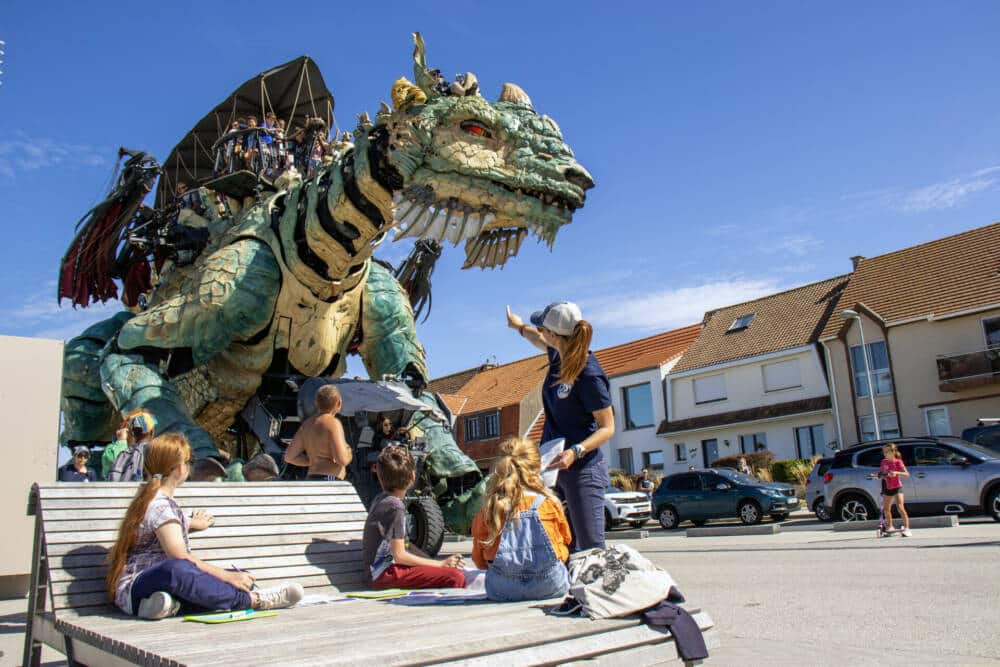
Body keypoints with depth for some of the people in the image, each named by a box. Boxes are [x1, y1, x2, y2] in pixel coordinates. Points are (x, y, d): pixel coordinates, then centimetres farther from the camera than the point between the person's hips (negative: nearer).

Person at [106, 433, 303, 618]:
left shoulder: (149, 495, 18)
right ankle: (253, 600, -32)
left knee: (243, 577, -1)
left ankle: (173, 605, -24)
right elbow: (180, 557, -23)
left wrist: (191, 523, 54)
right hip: (134, 591, -10)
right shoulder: (161, 505, -14)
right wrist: (226, 575, -21)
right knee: (175, 569, -45)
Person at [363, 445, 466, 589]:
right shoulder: (395, 506, -18)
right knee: (456, 578, -22)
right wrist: (441, 564, -12)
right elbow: (399, 555, -18)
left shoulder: (381, 498, 9)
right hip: (385, 573, -10)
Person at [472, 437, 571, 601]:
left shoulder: (488, 510, -7)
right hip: (550, 587, 0)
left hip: (502, 592, 0)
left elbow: (479, 560, 4)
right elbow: (566, 539, 11)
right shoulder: (549, 503, -7)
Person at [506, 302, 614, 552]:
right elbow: (540, 341, 29)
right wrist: (520, 327, 46)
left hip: (582, 470, -8)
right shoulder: (559, 355, 4)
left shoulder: (589, 376, -20)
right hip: (554, 466, 8)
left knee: (592, 549, -8)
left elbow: (607, 428, -15)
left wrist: (576, 452, -29)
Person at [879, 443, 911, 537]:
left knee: (900, 508, -16)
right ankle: (890, 527, 27)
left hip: (897, 487, -6)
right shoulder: (884, 462, 3)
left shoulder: (898, 462, -12)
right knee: (886, 509, 11)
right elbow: (881, 472, 15)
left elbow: (907, 474, -19)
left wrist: (896, 473, -33)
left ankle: (906, 528, -11)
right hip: (888, 488, 6)